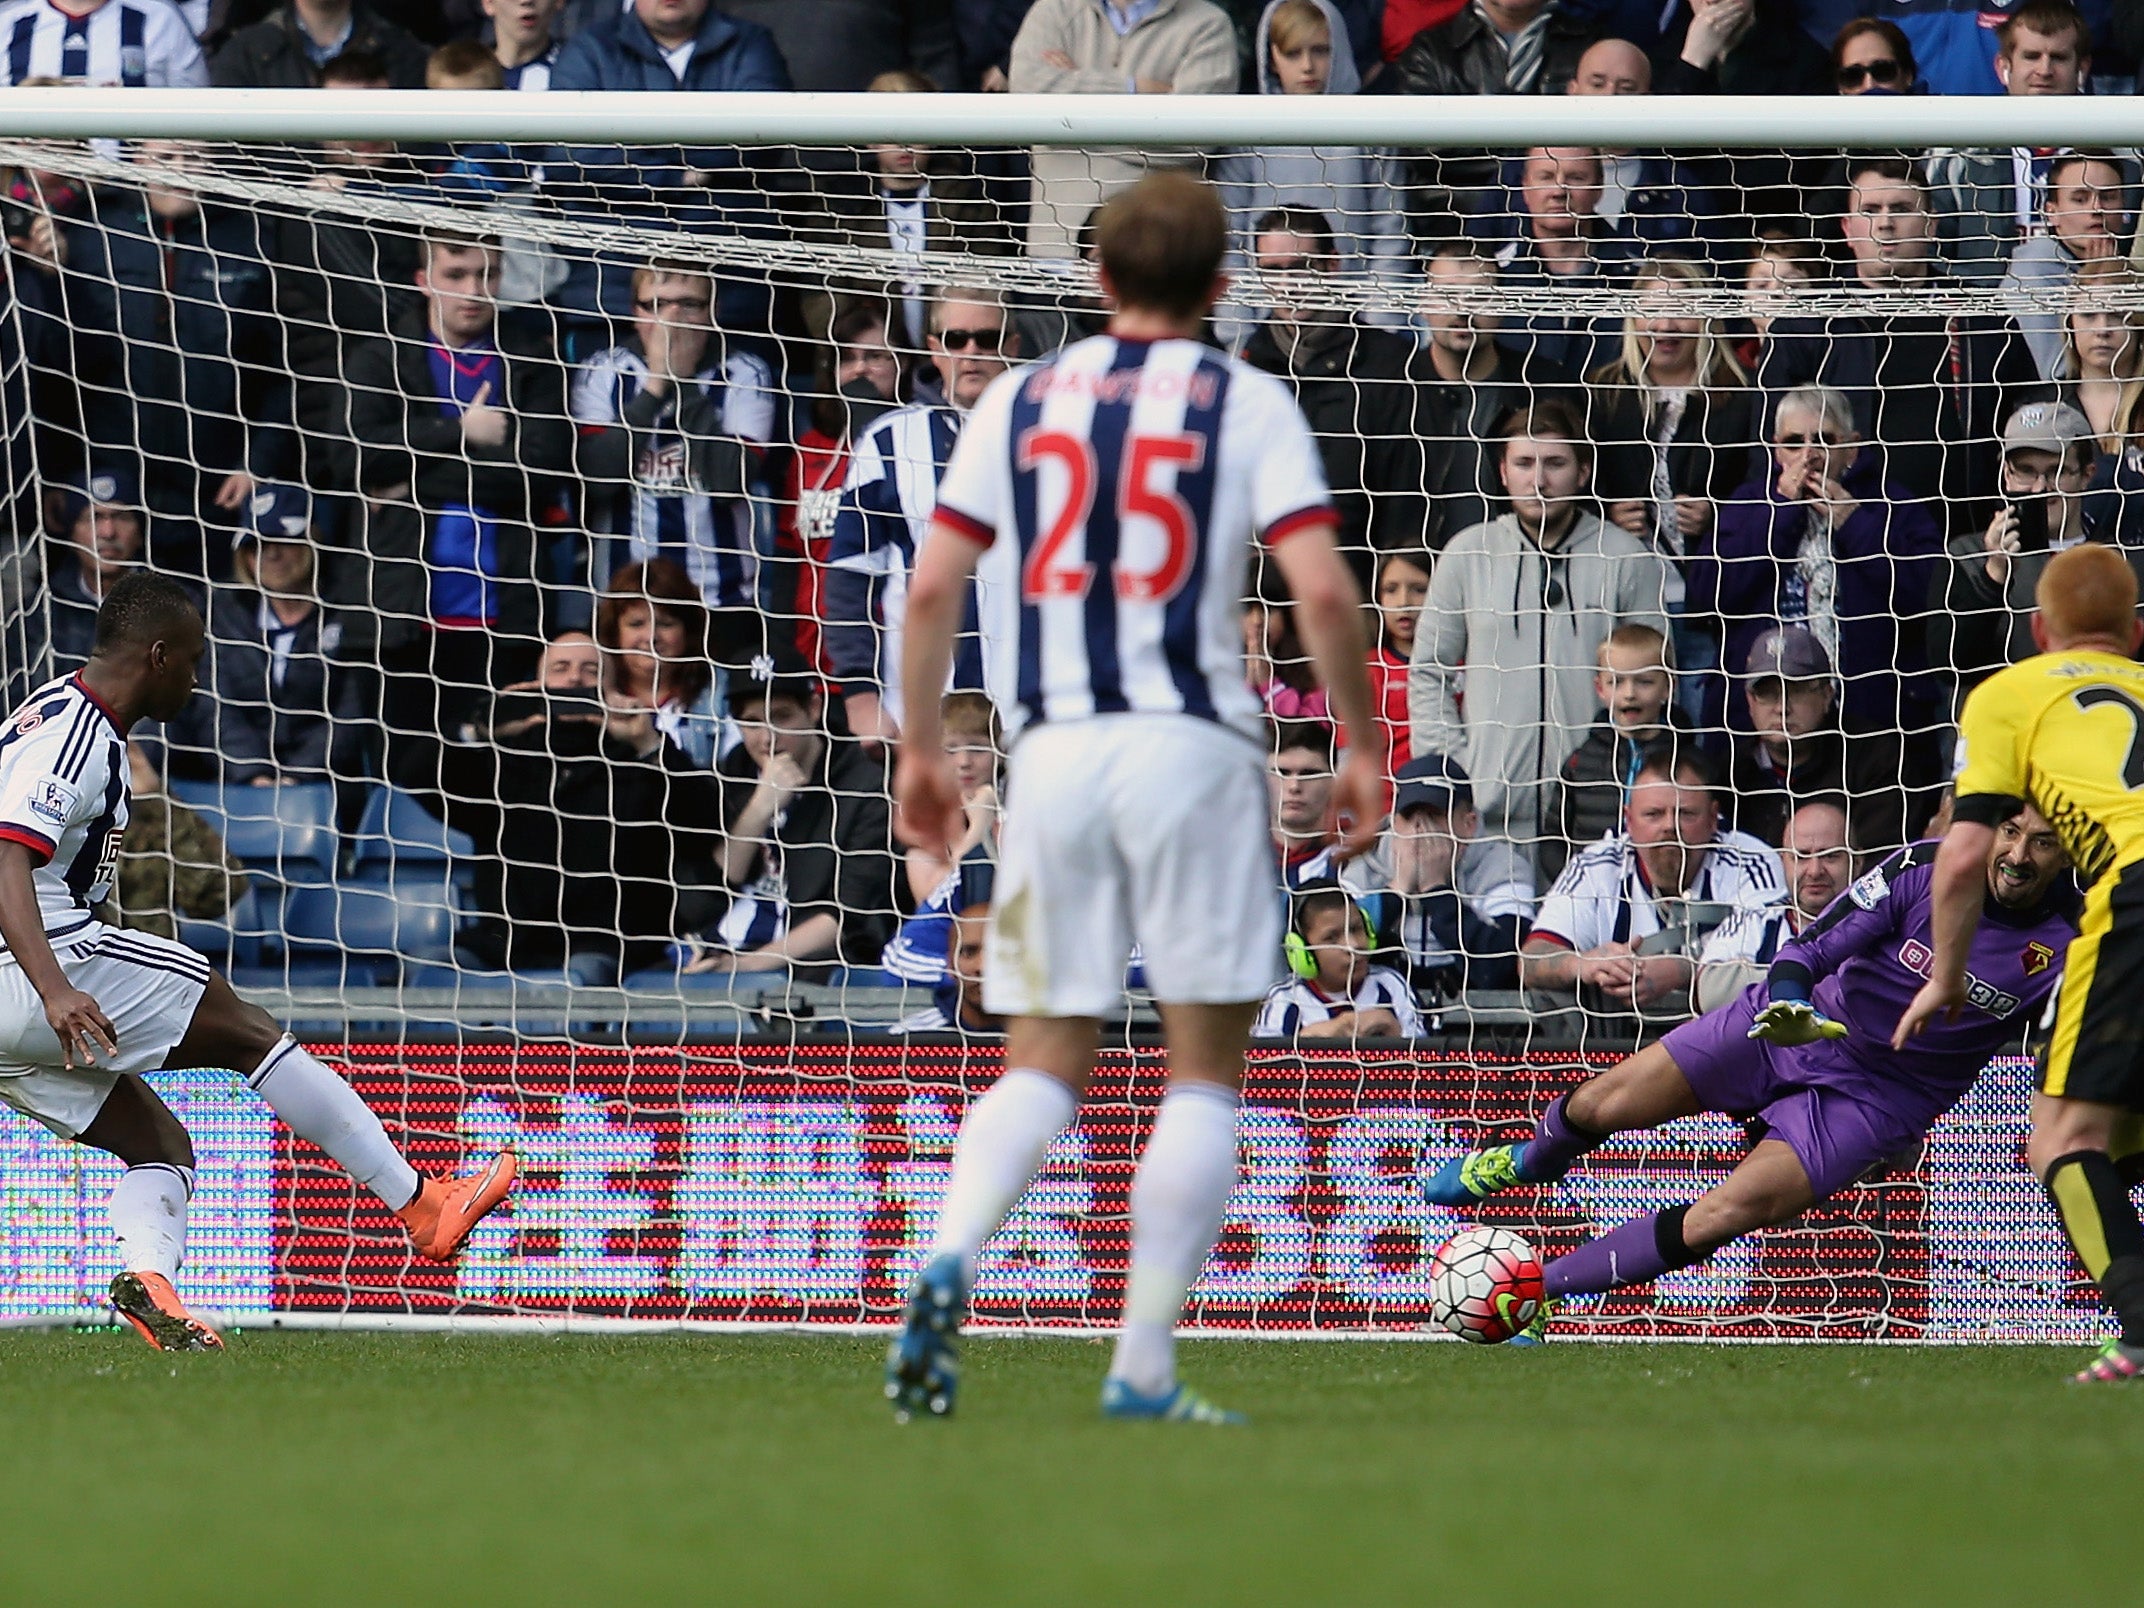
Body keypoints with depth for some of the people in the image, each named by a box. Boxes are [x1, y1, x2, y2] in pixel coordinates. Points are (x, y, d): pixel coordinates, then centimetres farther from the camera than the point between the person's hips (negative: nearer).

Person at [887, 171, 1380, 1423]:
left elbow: (934, 585, 5)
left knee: (1046, 1062, 11)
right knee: (1206, 1069, 6)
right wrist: (1363, 749, 3)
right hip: (1193, 745, -3)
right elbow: (1323, 590, -7)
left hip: (1052, 753, 3)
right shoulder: (1246, 403, 3)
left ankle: (949, 1265, -16)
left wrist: (921, 747, 15)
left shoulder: (1019, 402, 11)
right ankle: (1144, 1368, 0)